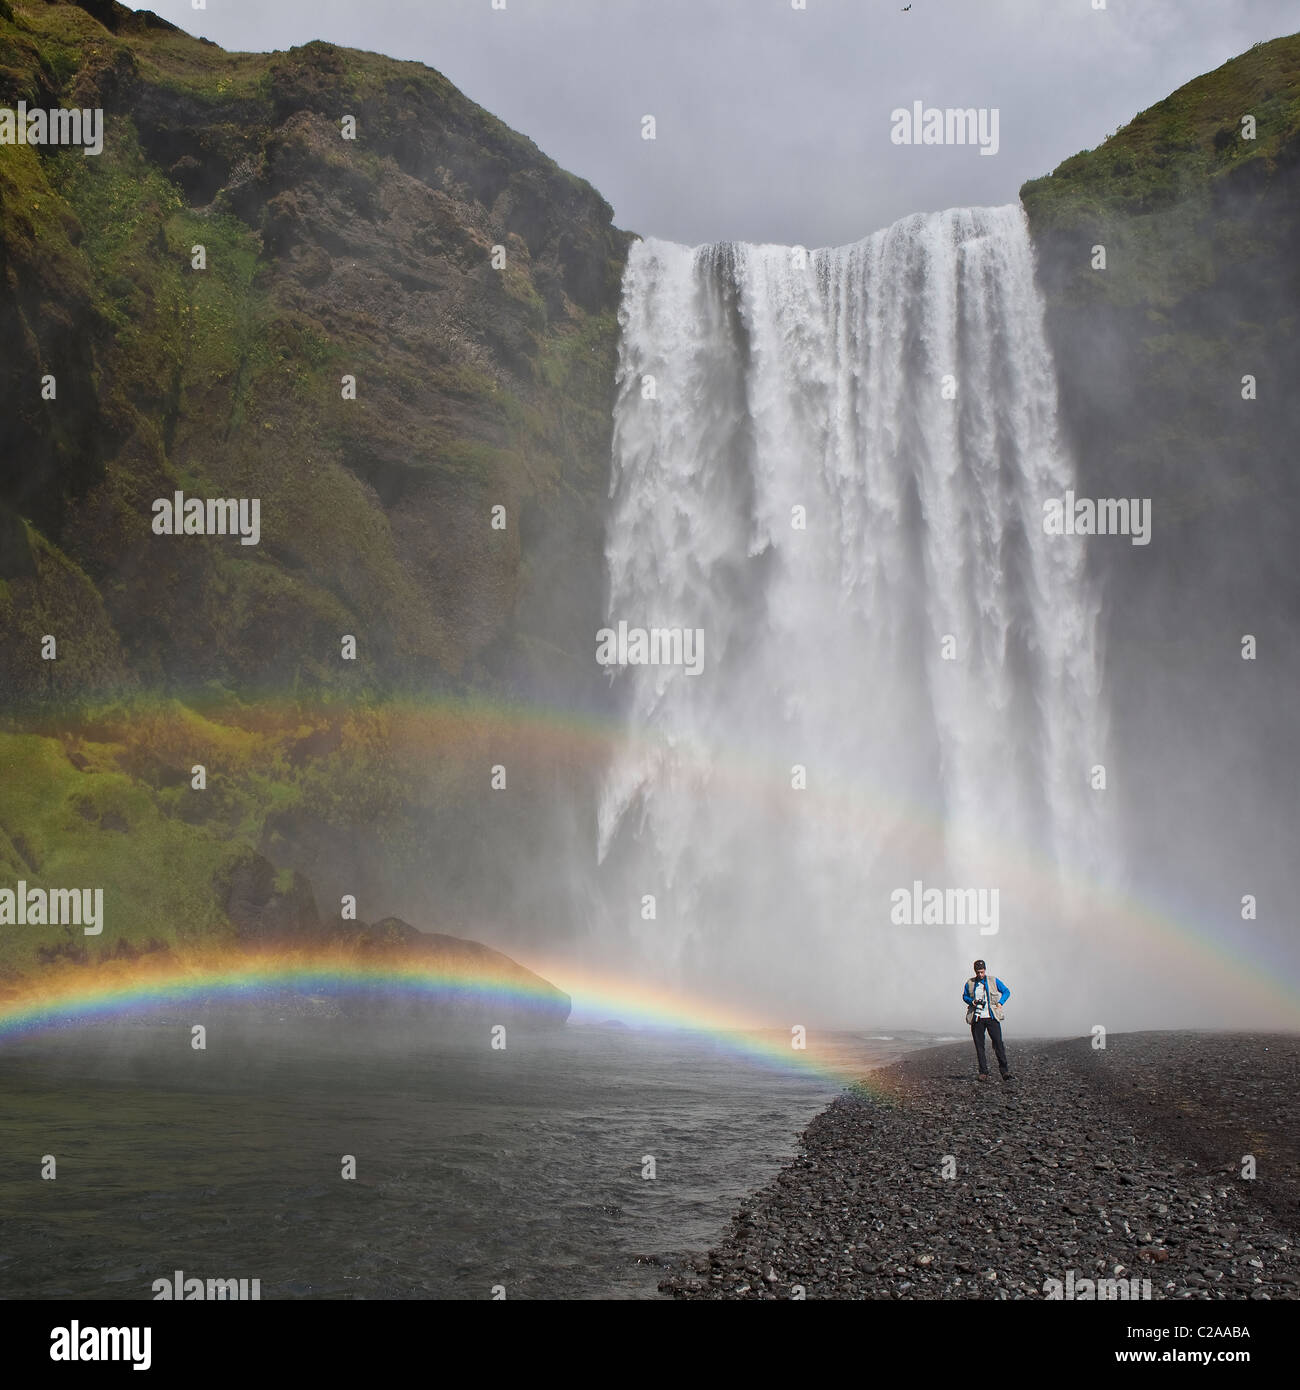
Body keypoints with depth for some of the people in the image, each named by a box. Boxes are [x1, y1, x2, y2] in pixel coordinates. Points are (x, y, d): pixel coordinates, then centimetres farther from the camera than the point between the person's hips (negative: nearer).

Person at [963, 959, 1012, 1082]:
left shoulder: (993, 981, 6)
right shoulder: (970, 983, 8)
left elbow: (1006, 992, 14)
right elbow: (964, 996, 20)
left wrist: (1000, 1003, -1)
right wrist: (972, 1001, -1)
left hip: (992, 1017, -1)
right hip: (977, 1018, 1)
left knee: (998, 1043, -9)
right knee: (979, 1046, -1)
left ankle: (1005, 1071, -4)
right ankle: (983, 1072, 5)